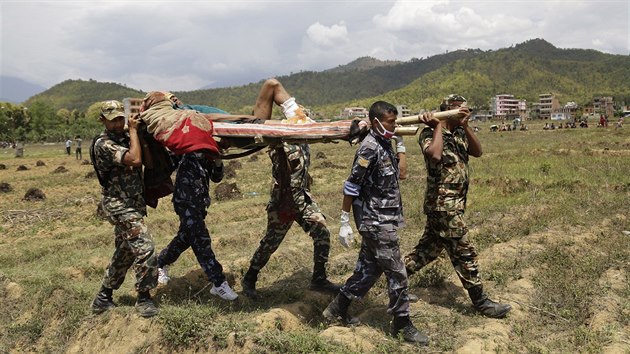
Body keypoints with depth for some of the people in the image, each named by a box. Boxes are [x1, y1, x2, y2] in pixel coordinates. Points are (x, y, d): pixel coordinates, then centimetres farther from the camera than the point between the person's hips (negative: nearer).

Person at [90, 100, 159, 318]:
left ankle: (103, 299, 27)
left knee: (125, 252, 16)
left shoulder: (124, 138, 13)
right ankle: (144, 299, -3)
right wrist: (133, 130, -17)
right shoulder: (103, 144, -15)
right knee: (144, 248, -15)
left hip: (131, 204, 10)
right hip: (120, 205, -10)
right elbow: (135, 159, -28)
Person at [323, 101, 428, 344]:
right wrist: (345, 222, -17)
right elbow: (351, 186, -17)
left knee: (369, 268, 16)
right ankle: (402, 324, 16)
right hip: (376, 222, -9)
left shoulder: (385, 144, 11)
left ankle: (337, 309, 28)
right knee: (396, 273, 1)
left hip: (382, 220, 9)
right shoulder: (370, 148, -17)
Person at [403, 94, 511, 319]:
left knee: (430, 247, 17)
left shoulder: (459, 134, 13)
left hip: (452, 204, 9)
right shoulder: (430, 134, -11)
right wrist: (438, 126, -20)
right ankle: (481, 302, 11)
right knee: (464, 253, -1)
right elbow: (435, 155, -32)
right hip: (443, 205, -9)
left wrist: (465, 126, -8)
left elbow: (477, 151, 0)